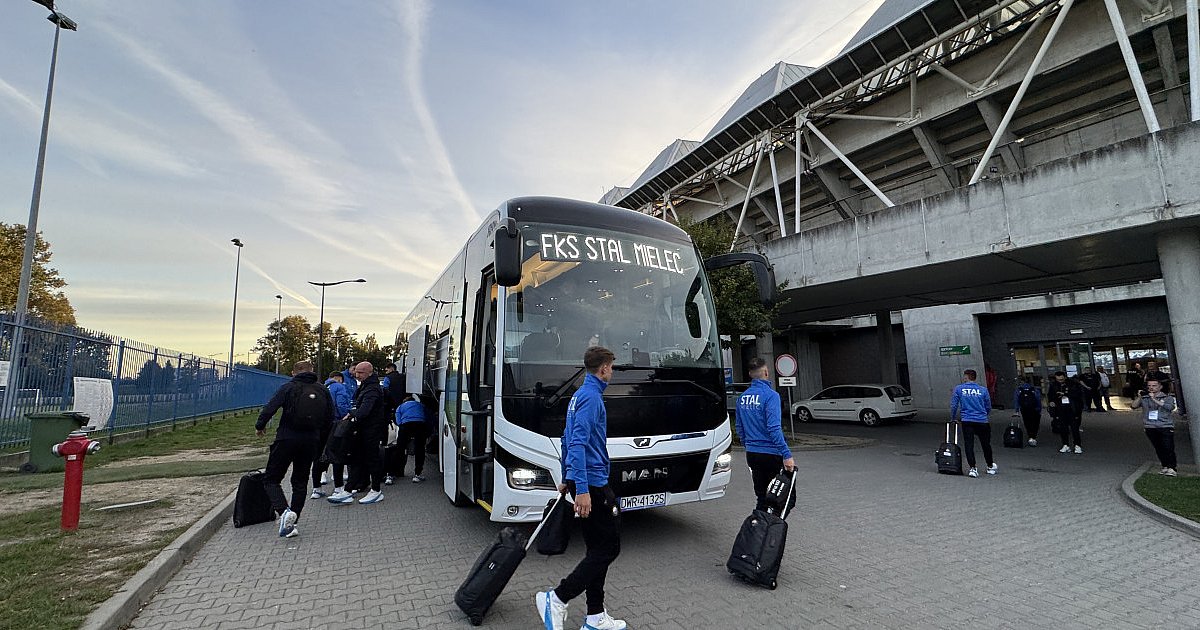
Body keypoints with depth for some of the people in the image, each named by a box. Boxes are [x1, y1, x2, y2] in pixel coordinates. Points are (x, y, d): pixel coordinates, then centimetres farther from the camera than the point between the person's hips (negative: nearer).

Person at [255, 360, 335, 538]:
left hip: (287, 439, -4)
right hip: (311, 442, 4)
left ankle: (284, 511, -14)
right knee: (300, 482, 16)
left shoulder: (288, 387, -4)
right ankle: (291, 522, 16)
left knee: (271, 479, 8)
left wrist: (260, 426, 3)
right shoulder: (322, 390, 6)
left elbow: (270, 408, -13)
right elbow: (330, 418, 5)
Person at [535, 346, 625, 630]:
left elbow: (568, 439, 21)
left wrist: (566, 479, 27)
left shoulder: (579, 395, 15)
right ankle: (557, 599, 1)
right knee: (608, 548, -1)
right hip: (592, 484, -10)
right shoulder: (591, 396, -16)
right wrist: (582, 489, -27)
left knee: (598, 549, 14)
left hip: (584, 483, 10)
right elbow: (578, 444, -25)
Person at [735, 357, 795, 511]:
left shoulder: (742, 397, 7)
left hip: (751, 454, 7)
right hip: (771, 454, -6)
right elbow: (774, 428, -21)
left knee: (762, 497, 16)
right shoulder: (770, 395, -14)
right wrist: (787, 454, -20)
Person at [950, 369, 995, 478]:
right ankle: (990, 467, 33)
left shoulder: (959, 389, -1)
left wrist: (953, 419, 13)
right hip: (982, 421, 2)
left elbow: (954, 405, -1)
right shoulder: (983, 390, 3)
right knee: (986, 444, 17)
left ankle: (972, 468, -4)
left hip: (967, 421, -2)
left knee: (969, 445, 2)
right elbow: (988, 408, 11)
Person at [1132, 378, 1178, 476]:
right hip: (1150, 427, 2)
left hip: (1165, 427, -2)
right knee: (1158, 448, 7)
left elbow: (1170, 407, -15)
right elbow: (1133, 406, -2)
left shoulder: (1167, 397, 3)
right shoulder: (1144, 398, 8)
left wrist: (1155, 399, -22)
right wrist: (1139, 397, -15)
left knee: (1168, 448, -8)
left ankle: (1171, 468, -2)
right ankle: (1165, 467, 16)